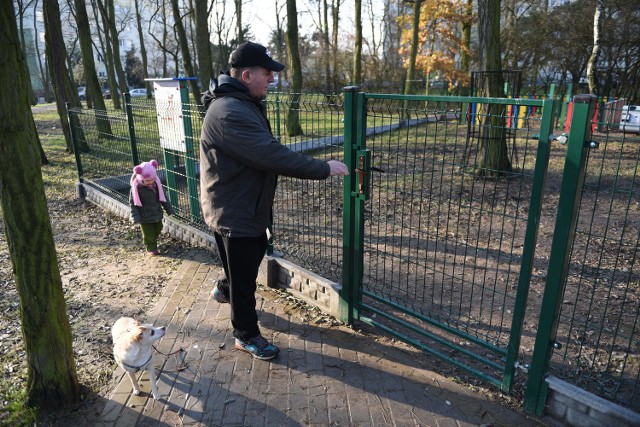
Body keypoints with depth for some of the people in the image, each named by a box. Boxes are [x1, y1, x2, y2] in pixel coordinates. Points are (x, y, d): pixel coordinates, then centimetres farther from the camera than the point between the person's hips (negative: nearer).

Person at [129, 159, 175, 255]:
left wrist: (169, 208, 11)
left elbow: (162, 197, 7)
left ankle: (153, 243, 45)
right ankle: (151, 248, 24)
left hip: (157, 214, 5)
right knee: (148, 234, 5)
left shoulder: (156, 184, -5)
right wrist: (135, 217, -18)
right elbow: (133, 203, -15)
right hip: (145, 217, -5)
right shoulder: (136, 188, -19)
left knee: (158, 230, 21)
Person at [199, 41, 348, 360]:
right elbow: (272, 155, -33)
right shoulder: (230, 113, -28)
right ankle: (246, 335, 25)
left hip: (250, 205, 10)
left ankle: (225, 289, 55)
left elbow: (264, 152, 11)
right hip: (233, 212, -10)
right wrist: (323, 169, -27)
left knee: (254, 254, 28)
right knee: (244, 276, 5)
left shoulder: (244, 103, 8)